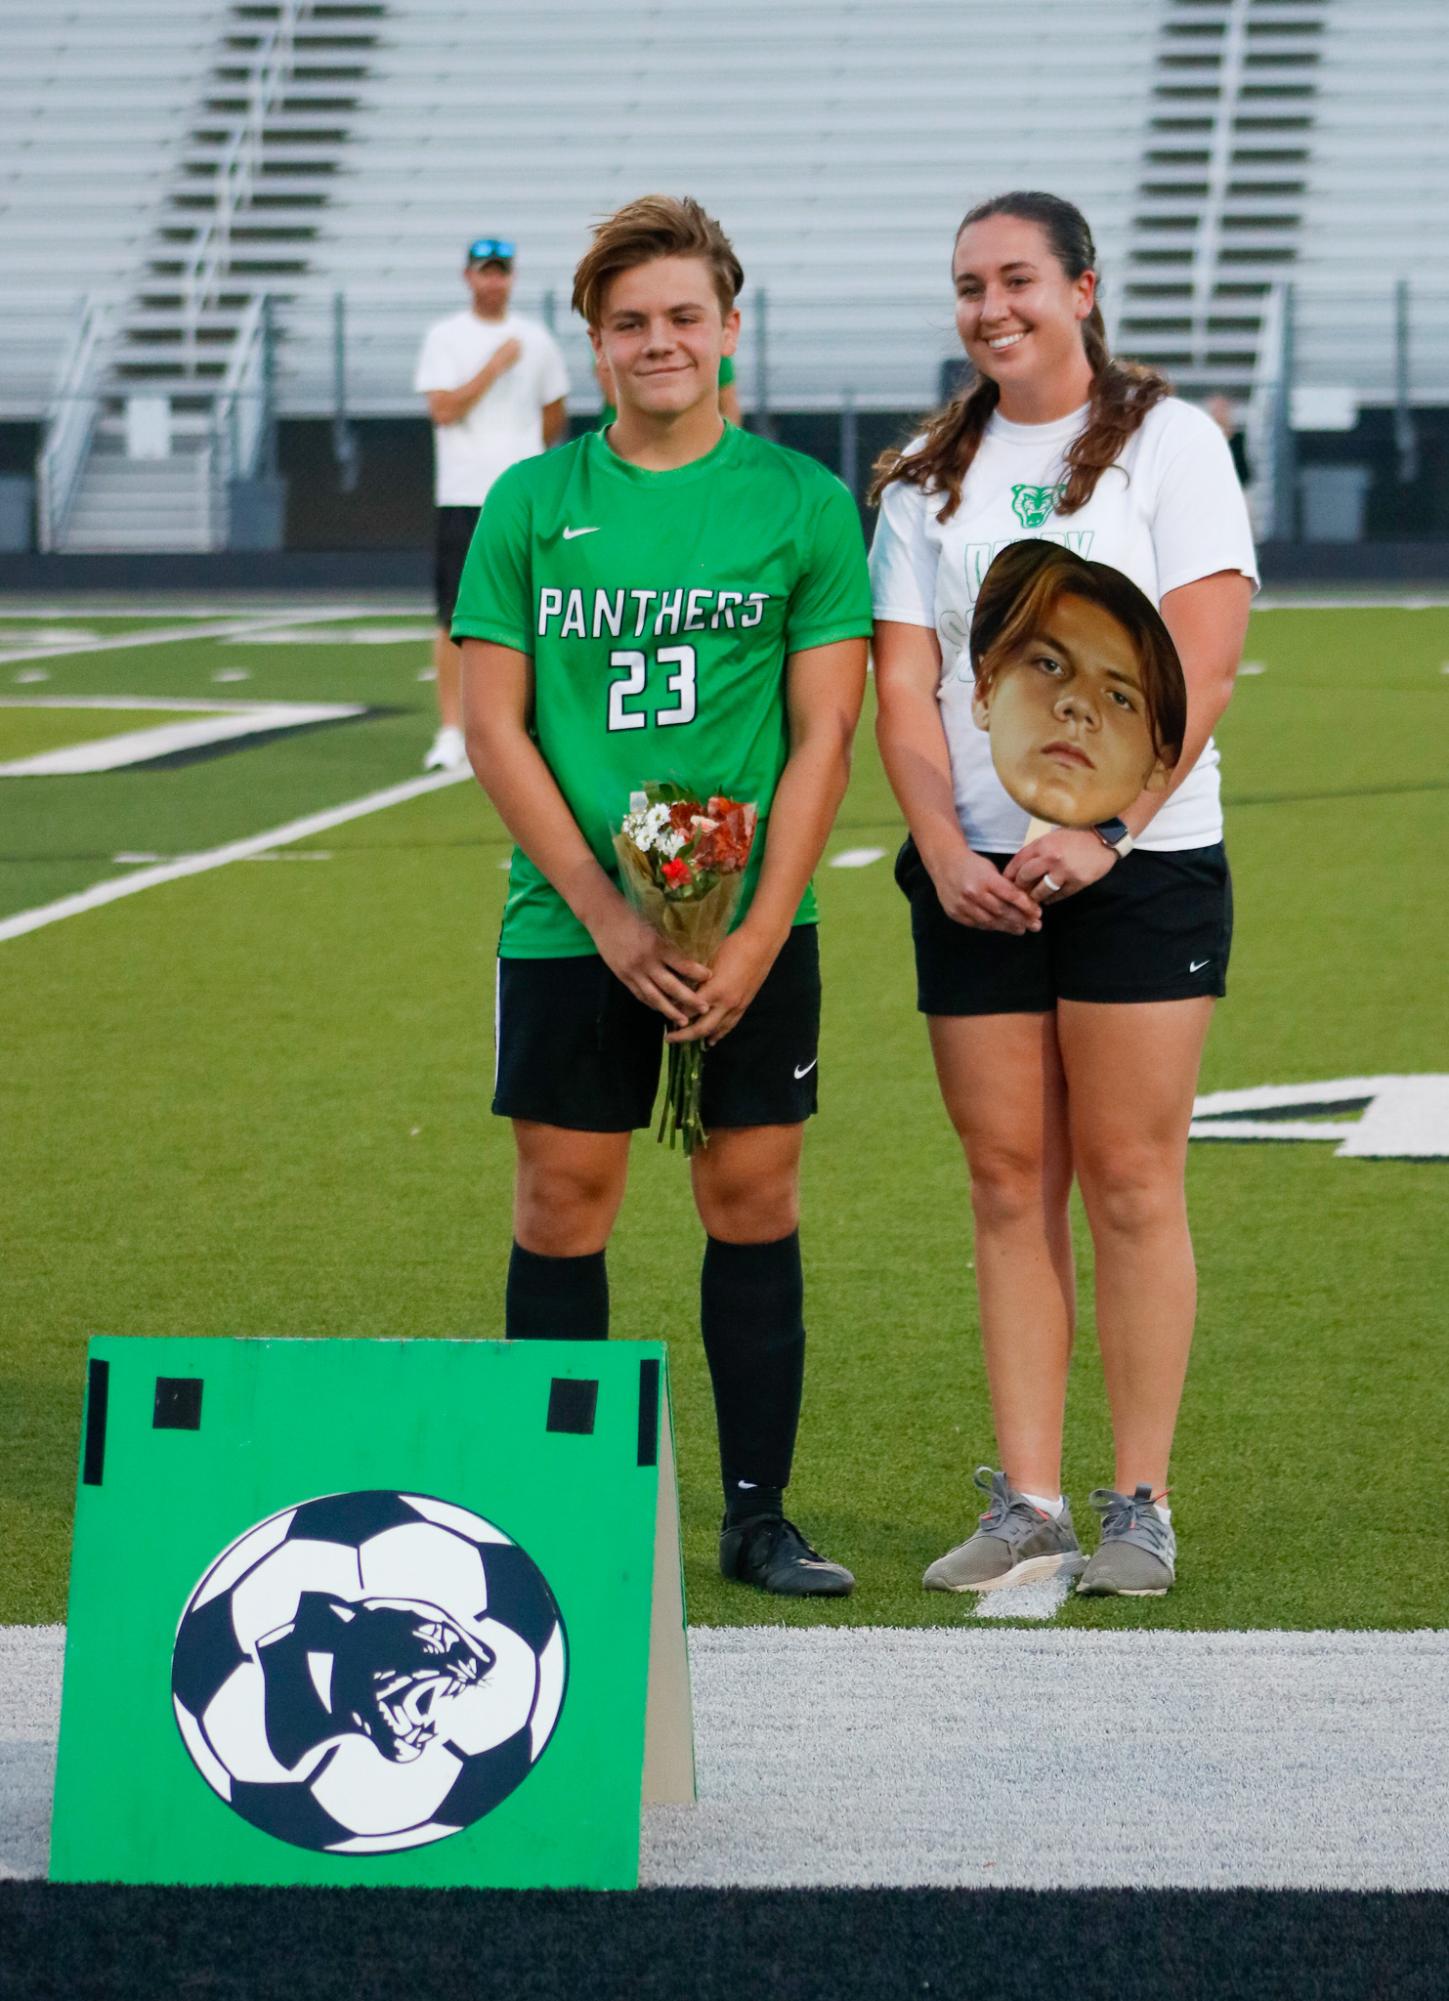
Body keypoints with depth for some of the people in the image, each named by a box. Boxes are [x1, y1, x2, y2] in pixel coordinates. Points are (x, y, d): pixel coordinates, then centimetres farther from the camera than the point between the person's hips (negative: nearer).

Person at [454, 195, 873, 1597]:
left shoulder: (803, 502, 2)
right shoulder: (530, 505, 4)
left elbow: (823, 736, 0)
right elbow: (493, 727, 1)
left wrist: (759, 933, -10)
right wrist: (606, 913, -9)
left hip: (751, 923, 0)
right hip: (567, 923, 0)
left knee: (753, 1202, 3)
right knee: (561, 1208, 2)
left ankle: (758, 1516, 12)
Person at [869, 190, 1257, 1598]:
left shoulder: (1166, 442, 0)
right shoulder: (928, 476, 11)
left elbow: (1202, 665, -8)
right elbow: (904, 682, 5)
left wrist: (1102, 833, -18)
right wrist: (946, 850, -11)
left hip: (1143, 865, -3)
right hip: (975, 878, 3)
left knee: (1131, 1183, -2)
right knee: (1009, 1186, 3)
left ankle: (1139, 1508, 4)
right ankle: (1026, 1506, 6)